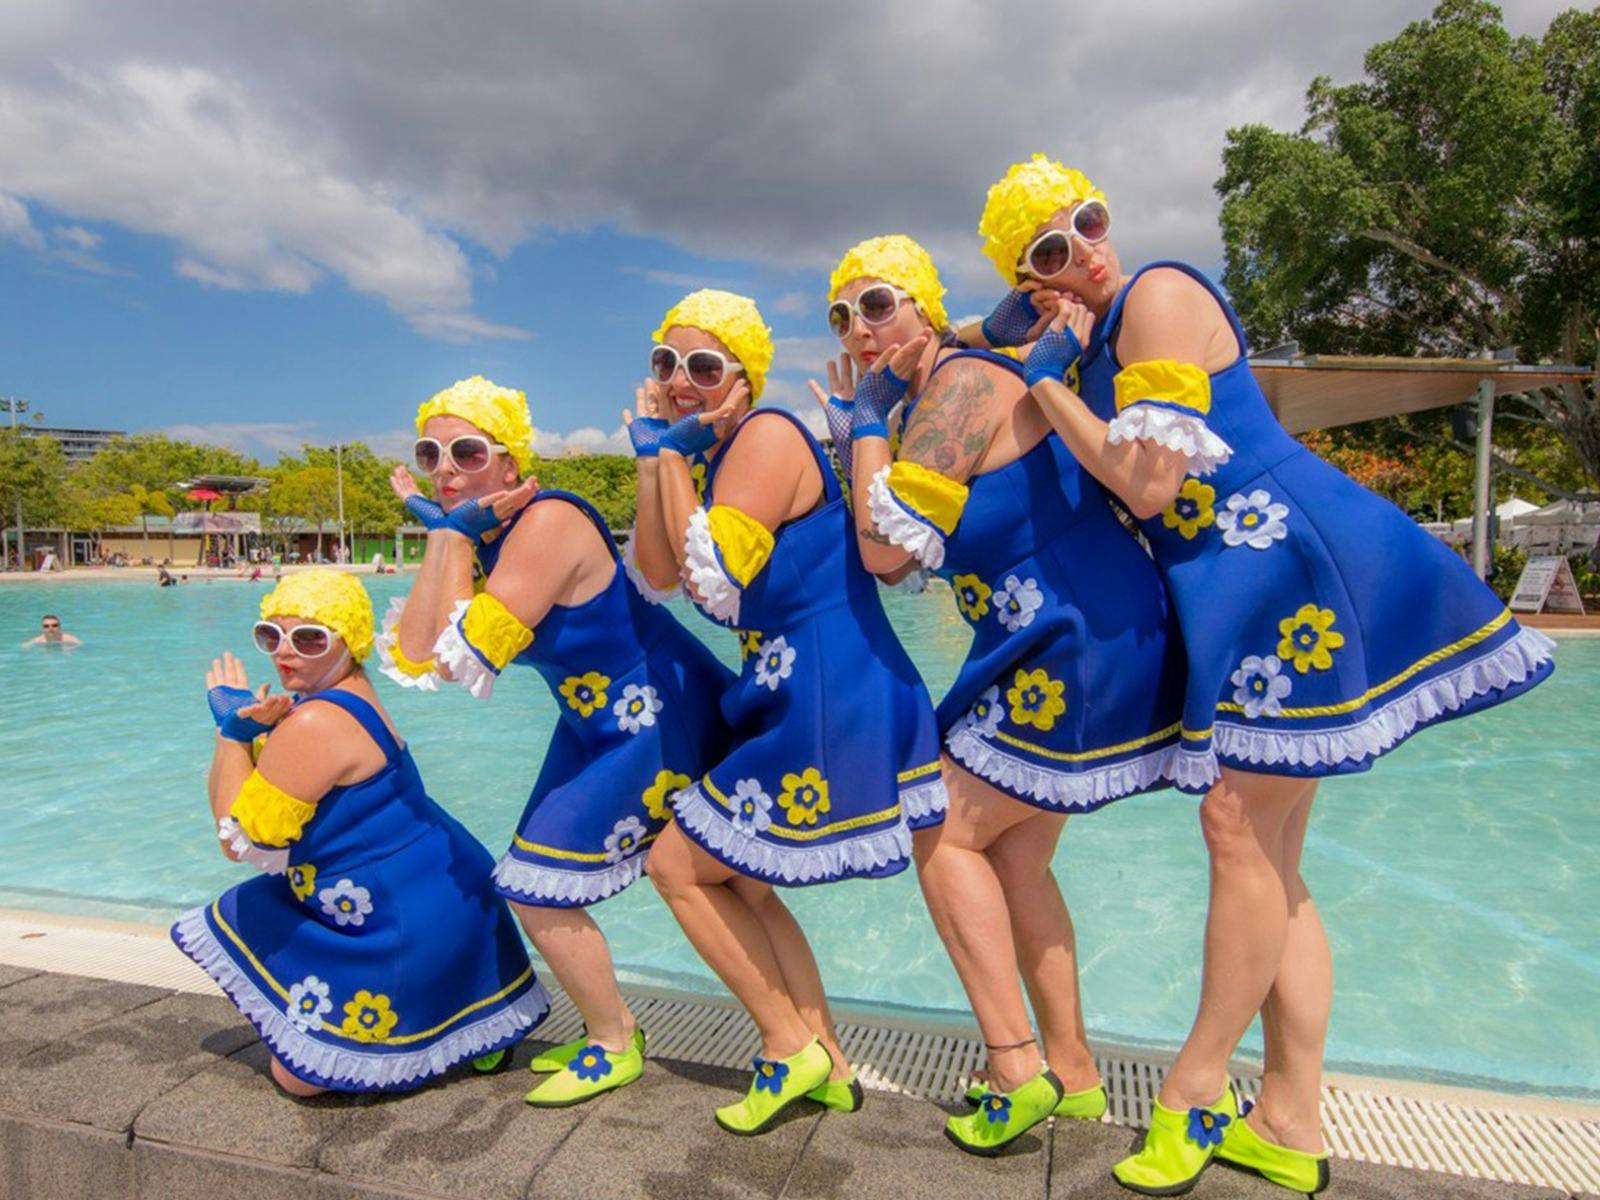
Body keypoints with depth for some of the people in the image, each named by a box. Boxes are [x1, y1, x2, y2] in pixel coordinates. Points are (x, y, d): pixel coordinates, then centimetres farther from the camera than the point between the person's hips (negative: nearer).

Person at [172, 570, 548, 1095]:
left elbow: (240, 841, -14)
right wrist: (241, 730, -12)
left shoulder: (313, 725, -24)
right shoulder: (344, 695, 7)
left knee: (296, 1076, 1)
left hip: (411, 929, -10)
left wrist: (233, 730, -11)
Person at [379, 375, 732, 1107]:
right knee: (539, 885, 15)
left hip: (658, 724, -9)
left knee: (536, 889, -5)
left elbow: (466, 656, -29)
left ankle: (615, 1047, 18)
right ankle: (607, 1030, 34)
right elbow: (412, 659, -8)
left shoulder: (546, 524, -24)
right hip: (595, 726, 9)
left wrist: (457, 535, -22)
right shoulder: (481, 535, 2)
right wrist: (439, 537, -9)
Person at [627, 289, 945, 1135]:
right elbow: (658, 574, 8)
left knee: (677, 865, 3)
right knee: (735, 884, 21)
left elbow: (715, 575, -20)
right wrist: (653, 452, 4)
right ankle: (825, 1061, 31)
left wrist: (677, 454, -10)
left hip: (830, 707, -10)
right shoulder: (718, 455, 16)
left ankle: (790, 1048, 16)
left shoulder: (767, 435, -12)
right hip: (799, 703, 10)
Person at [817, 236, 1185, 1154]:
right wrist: (855, 428, 12)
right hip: (1066, 650, 10)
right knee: (1010, 854, 15)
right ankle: (1072, 1073, 27)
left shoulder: (962, 383, -15)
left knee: (945, 836, 0)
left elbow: (886, 543, -20)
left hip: (1082, 653, -10)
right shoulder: (921, 405, 15)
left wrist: (866, 423, -9)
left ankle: (1018, 1070, 9)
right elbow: (893, 561, 15)